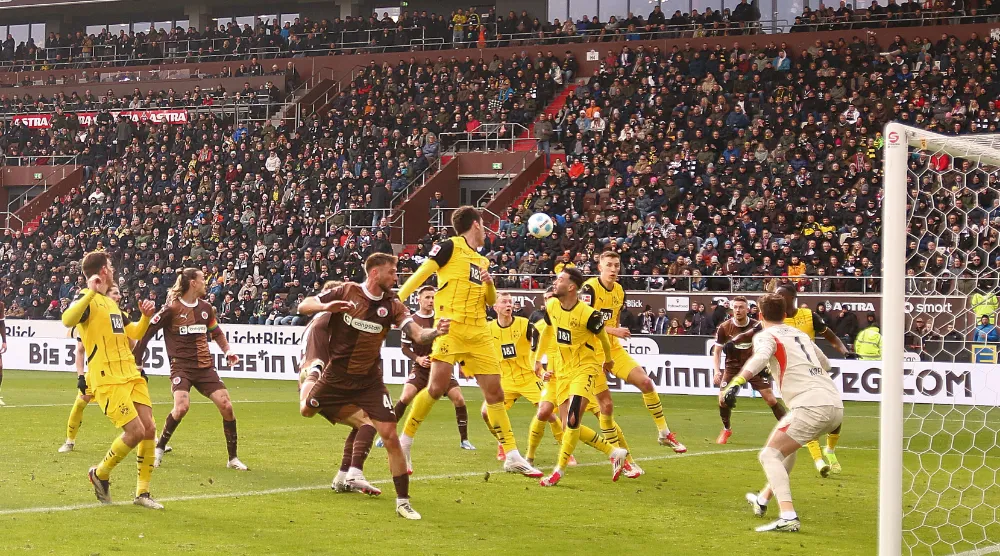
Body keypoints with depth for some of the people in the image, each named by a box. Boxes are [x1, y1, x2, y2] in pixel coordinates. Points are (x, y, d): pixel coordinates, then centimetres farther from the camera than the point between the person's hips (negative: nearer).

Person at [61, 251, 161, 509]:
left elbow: (134, 333, 31)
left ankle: (142, 493, 9)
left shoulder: (111, 302, 20)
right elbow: (67, 320, -29)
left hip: (131, 374, 8)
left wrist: (146, 316, 13)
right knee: (135, 431, -15)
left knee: (149, 428, 0)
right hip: (107, 379, -8)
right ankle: (100, 473, 9)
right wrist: (91, 293, -31)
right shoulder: (86, 299, -7)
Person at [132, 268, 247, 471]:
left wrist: (227, 350, 14)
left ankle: (233, 458, 5)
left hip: (205, 366, 5)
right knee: (182, 406, -27)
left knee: (226, 406, -8)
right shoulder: (172, 308, -8)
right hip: (181, 366, -5)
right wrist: (136, 360, -2)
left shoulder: (206, 307, 11)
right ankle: (159, 449, -3)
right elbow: (147, 330, -3)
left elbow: (216, 332, 29)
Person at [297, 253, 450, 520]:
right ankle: (310, 378, 43)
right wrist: (326, 306, -27)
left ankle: (403, 502, -2)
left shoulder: (392, 305, -3)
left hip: (369, 382, 0)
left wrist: (436, 331, -36)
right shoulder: (347, 292, -7)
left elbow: (417, 334, -14)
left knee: (390, 436, -10)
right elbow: (303, 306, -6)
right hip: (335, 376, 0)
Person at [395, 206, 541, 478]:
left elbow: (490, 300, 25)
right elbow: (420, 274, -5)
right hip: (450, 325, -7)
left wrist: (489, 283, 4)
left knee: (494, 391, 3)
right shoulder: (450, 246, 1)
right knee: (438, 386, -17)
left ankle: (512, 457, 7)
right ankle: (404, 443, -2)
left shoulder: (482, 260, 22)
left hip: (479, 332, 7)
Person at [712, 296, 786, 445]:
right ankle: (726, 430, 17)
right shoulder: (724, 328, -10)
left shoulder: (756, 326, -11)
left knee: (770, 399, -9)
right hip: (733, 367, 1)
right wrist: (717, 371, -12)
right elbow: (716, 351, 0)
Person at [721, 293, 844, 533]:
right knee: (787, 445, 32)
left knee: (770, 455, -7)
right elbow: (825, 364, 37)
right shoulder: (800, 334, 24)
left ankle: (788, 516, -26)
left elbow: (760, 358, -22)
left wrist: (735, 384, -34)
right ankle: (764, 498, 42)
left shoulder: (766, 336, 2)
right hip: (836, 406, 8)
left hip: (811, 406, -8)